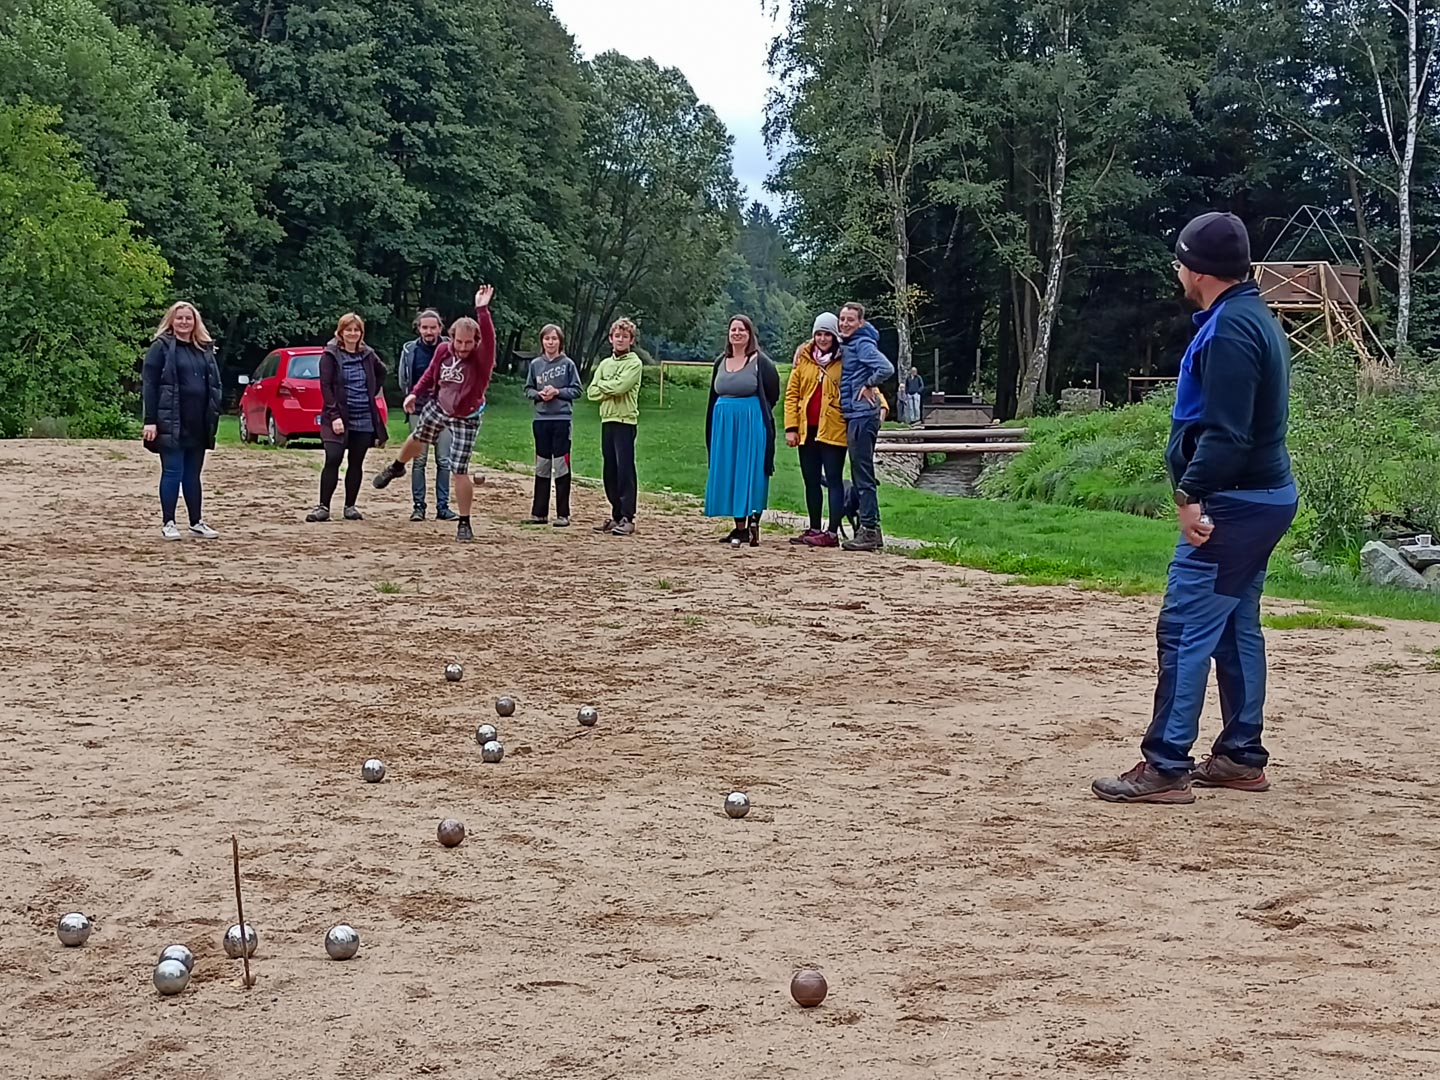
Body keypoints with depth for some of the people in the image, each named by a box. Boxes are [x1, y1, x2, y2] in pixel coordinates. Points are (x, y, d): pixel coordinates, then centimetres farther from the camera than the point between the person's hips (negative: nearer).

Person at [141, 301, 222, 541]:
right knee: (172, 472, -3)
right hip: (171, 423, -5)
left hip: (199, 424, 5)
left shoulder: (205, 349, 14)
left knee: (193, 474, 11)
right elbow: (149, 384, -7)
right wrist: (150, 420, -14)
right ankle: (168, 523, 4)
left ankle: (197, 522, 17)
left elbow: (215, 384, 17)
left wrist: (214, 416, 8)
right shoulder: (161, 347, -3)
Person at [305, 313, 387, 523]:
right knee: (332, 460, -11)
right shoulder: (330, 355, -4)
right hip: (339, 418, -4)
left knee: (356, 463, 8)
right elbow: (325, 386, -9)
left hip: (364, 420, 4)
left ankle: (350, 506, 16)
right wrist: (334, 415, -18)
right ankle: (323, 506, -6)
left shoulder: (367, 355, 8)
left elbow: (381, 373, 27)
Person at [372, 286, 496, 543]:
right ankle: (396, 467, 63)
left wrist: (482, 310, -60)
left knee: (459, 471, -7)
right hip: (438, 407, 5)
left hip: (466, 420, -5)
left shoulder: (481, 358, -27)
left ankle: (464, 524, 7)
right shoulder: (443, 350, -13)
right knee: (418, 439, 30)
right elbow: (431, 374, 6)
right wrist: (415, 393, -4)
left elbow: (489, 338, -49)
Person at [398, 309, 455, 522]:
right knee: (419, 461, 0)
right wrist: (412, 398, 5)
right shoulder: (410, 350, 2)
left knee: (444, 461, 2)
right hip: (419, 410, 0)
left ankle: (443, 506, 8)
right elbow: (404, 382, 10)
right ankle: (418, 506, 4)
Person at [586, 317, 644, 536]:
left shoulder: (635, 364, -3)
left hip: (625, 421, -6)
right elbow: (592, 392, 7)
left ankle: (628, 518, -8)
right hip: (607, 420, 7)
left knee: (625, 469, -8)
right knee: (609, 470, 8)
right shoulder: (605, 364, 16)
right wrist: (611, 390, -8)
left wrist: (602, 384, -1)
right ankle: (616, 515, 16)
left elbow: (620, 386, -17)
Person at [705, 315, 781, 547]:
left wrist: (751, 412, 3)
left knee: (750, 473, -7)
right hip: (724, 424, 6)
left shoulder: (761, 362, -5)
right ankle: (739, 527, 11)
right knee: (727, 473, 5)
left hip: (752, 423, -6)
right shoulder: (721, 362, 12)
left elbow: (772, 395, -2)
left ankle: (753, 525, -5)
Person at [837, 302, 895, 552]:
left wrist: (869, 386, -13)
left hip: (863, 415, -10)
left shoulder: (863, 344, -11)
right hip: (853, 415, 10)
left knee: (863, 474, -8)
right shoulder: (846, 345, 16)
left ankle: (869, 529, -7)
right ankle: (869, 530, 17)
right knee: (860, 475, 12)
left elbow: (886, 369, -25)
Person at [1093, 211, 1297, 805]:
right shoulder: (1258, 319, 15)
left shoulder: (1228, 329, -17)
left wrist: (1191, 494, -27)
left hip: (1232, 503, -11)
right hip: (1266, 494, 11)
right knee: (1237, 626, 16)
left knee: (1185, 629, -9)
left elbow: (1226, 432, -25)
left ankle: (1167, 767, -8)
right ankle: (1242, 756, 22)